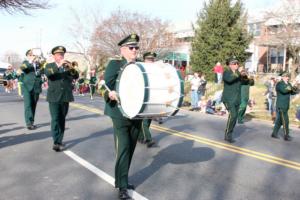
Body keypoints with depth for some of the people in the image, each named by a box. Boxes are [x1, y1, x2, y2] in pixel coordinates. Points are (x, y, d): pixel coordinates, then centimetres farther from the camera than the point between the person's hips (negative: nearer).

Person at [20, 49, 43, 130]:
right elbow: (22, 68, -15)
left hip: (36, 87, 3)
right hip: (27, 87, -3)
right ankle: (29, 123, -11)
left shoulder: (38, 63, 14)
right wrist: (30, 62, -26)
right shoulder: (25, 62, 6)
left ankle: (31, 122, 15)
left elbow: (42, 71, 1)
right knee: (28, 105, -9)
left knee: (33, 105, 7)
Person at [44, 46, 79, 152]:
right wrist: (58, 65, -27)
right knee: (55, 119, -10)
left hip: (65, 97, 3)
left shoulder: (68, 66, 12)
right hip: (54, 97, -3)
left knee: (62, 119, 8)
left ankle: (59, 140, 18)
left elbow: (76, 76, -2)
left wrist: (71, 68, -21)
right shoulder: (49, 66, 6)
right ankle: (56, 142, -12)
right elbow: (48, 74, -16)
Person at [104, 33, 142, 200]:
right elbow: (107, 84, -15)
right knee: (123, 150, -6)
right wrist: (110, 94, -36)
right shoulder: (114, 64, -4)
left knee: (130, 150, 14)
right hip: (121, 115, -6)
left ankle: (121, 180, 30)